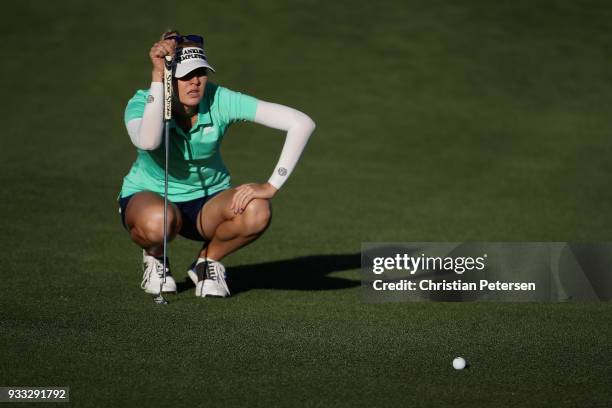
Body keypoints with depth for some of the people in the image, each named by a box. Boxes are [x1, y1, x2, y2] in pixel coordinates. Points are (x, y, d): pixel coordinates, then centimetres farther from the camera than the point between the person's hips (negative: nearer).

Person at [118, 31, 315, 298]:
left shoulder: (220, 101, -20)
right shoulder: (142, 102, -21)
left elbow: (301, 123, -25)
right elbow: (148, 141, -47)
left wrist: (271, 186, -31)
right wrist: (157, 76, -46)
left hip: (206, 201, 2)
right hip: (148, 196, -2)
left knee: (256, 212, -32)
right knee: (158, 221, -41)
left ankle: (208, 260, 0)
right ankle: (154, 258, -2)